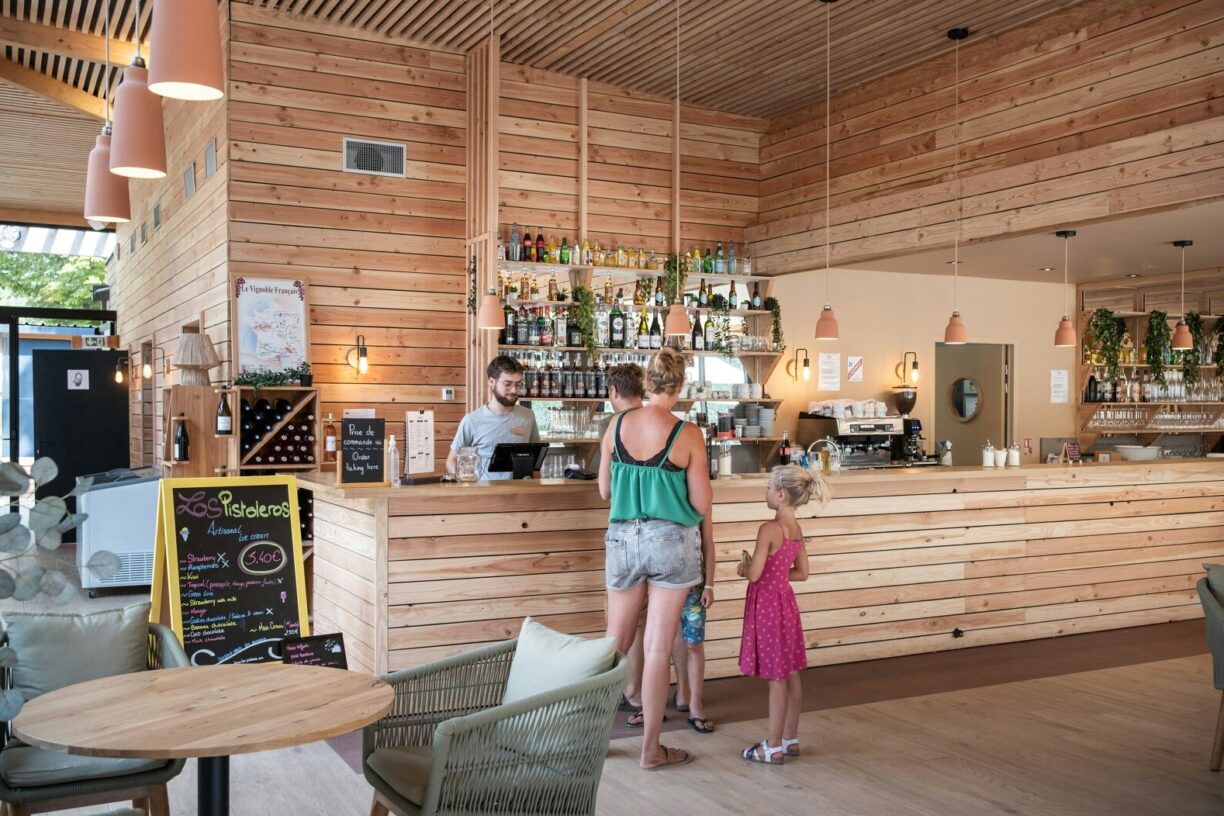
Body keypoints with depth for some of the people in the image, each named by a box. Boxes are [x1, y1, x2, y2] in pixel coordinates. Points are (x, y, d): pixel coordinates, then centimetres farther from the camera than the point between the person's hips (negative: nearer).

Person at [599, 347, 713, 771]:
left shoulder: (617, 425, 0)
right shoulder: (687, 434, -8)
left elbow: (604, 490, 9)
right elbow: (702, 508, -4)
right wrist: (709, 574, 4)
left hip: (623, 538, 3)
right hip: (672, 542, -3)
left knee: (615, 644, 15)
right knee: (657, 649, 3)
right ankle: (651, 749, 13)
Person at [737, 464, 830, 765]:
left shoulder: (769, 529, -20)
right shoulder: (796, 529, 5)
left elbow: (754, 574, -22)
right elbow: (802, 573, 12)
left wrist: (743, 568, -2)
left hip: (767, 604, -8)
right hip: (785, 600, 8)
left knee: (776, 678, -1)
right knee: (791, 675, 14)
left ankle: (774, 748, 8)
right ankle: (791, 739, 24)